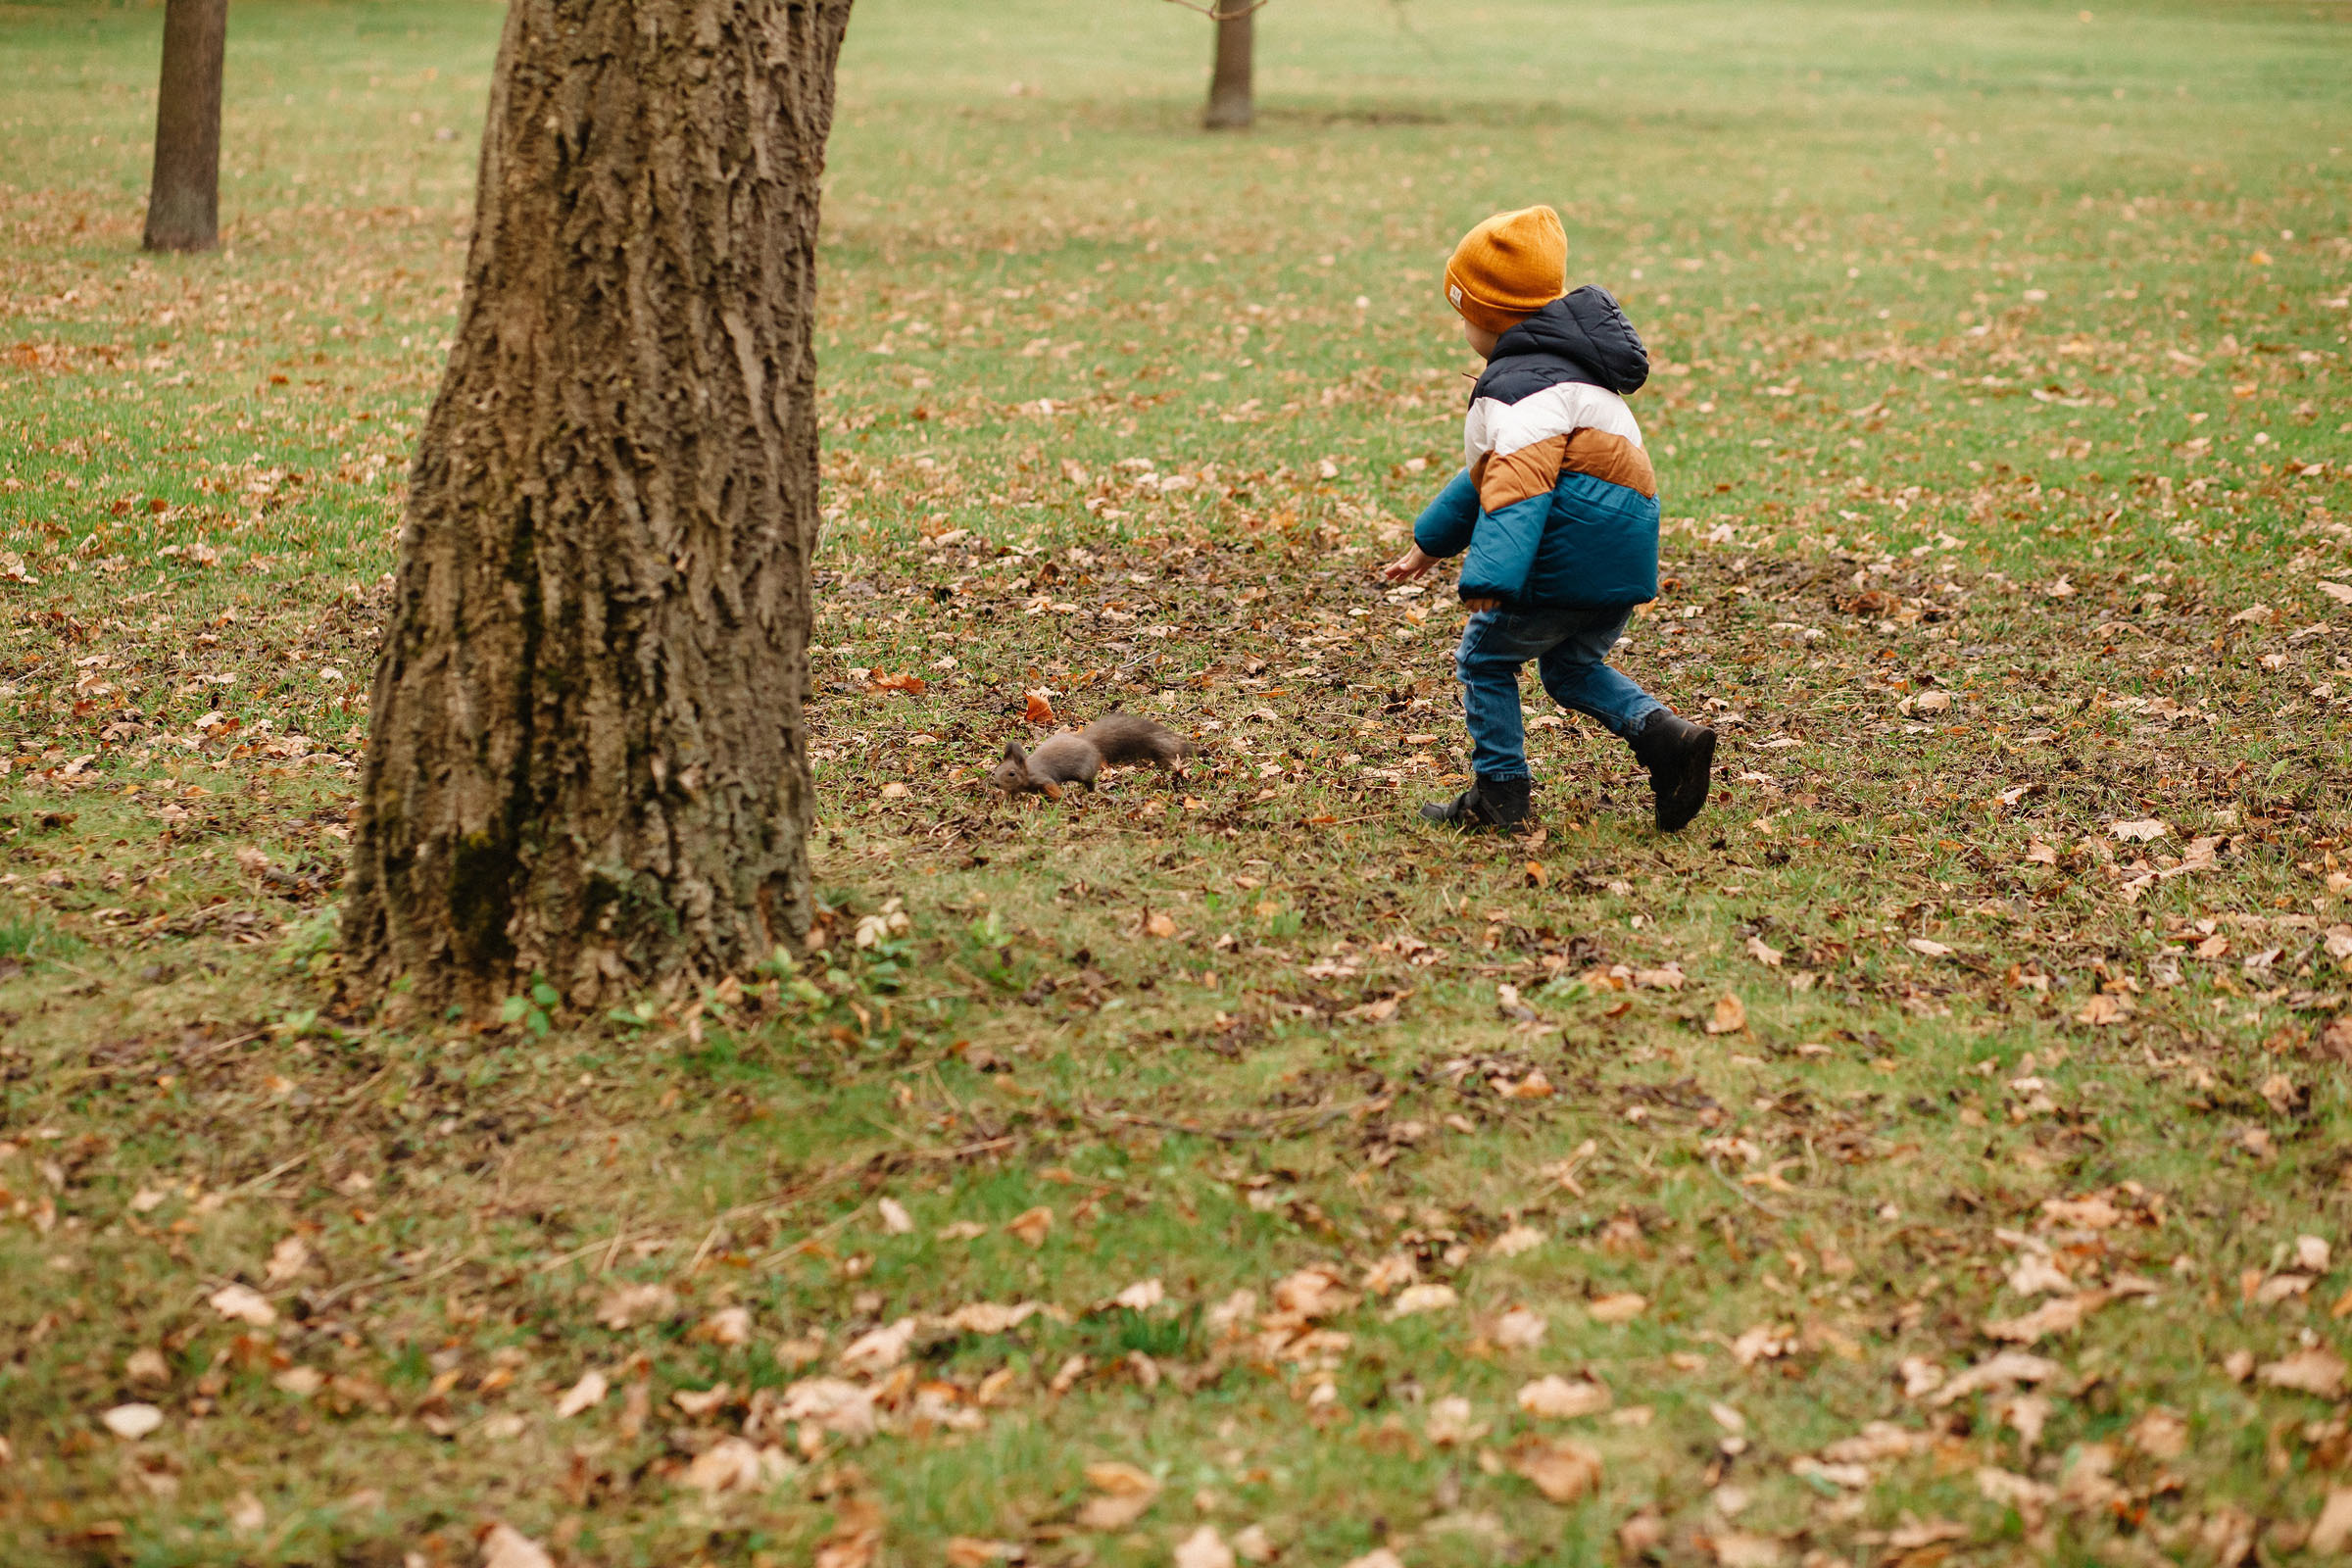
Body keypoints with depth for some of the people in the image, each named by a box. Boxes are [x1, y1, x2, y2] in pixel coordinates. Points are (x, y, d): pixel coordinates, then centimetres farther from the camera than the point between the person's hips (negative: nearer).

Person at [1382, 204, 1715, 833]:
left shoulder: (1526, 385, -13)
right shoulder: (1563, 366, 22)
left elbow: (1519, 479, -30)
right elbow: (1487, 473, 32)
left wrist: (1491, 576, -39)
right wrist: (1429, 545, 37)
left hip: (1568, 553, -10)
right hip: (1623, 562, 10)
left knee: (1484, 659, 7)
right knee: (1570, 665, 24)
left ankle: (1499, 793, 8)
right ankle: (1665, 735, 3)